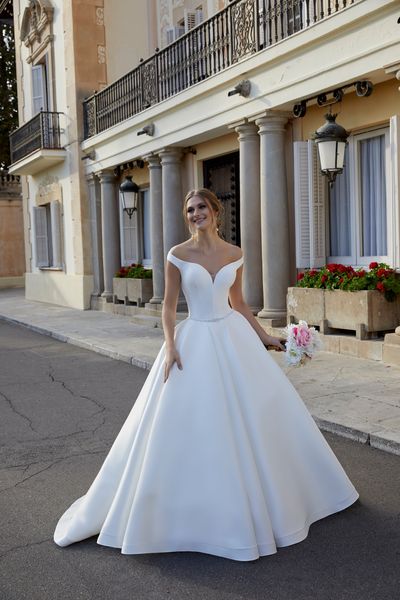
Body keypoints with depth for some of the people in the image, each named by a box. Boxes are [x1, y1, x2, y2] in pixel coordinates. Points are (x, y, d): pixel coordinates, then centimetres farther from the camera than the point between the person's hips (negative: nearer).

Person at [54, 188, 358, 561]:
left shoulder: (234, 255, 3)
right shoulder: (177, 255, -5)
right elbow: (169, 307, -3)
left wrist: (264, 337, 12)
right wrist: (170, 347, -16)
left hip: (234, 338, 3)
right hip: (195, 341, -3)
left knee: (256, 415, 9)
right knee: (190, 425, -1)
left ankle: (264, 495, 33)